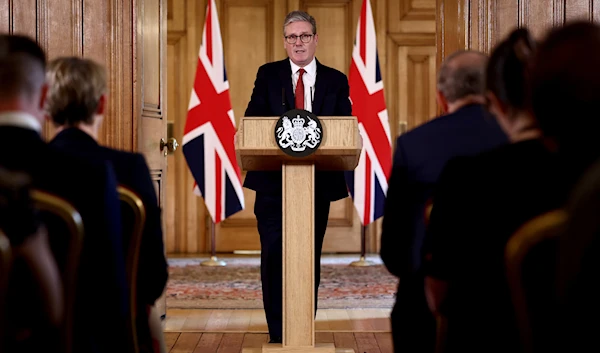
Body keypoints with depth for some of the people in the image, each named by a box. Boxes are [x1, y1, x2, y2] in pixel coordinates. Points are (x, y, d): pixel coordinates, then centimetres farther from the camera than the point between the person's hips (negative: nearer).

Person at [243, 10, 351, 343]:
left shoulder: (336, 81, 8)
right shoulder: (268, 75, 7)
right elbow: (252, 120, -1)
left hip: (318, 182, 1)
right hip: (273, 181, -1)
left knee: (310, 260, 7)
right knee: (274, 259, -4)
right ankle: (278, 337, 3)